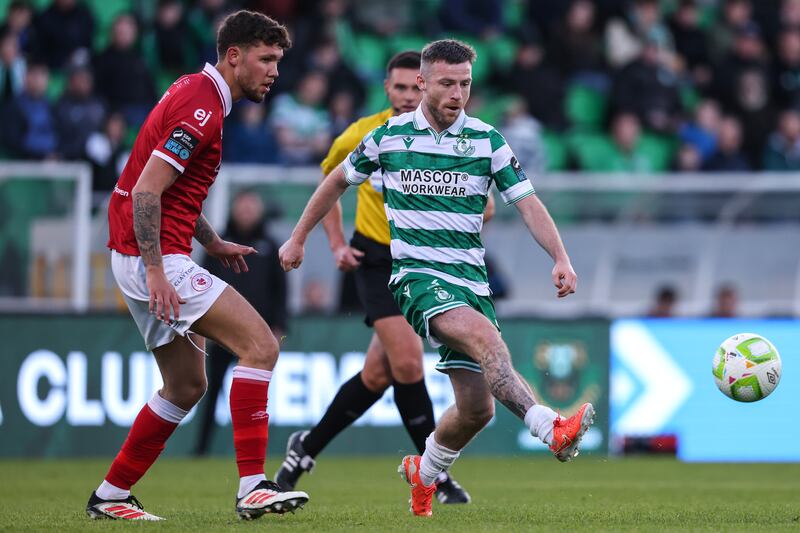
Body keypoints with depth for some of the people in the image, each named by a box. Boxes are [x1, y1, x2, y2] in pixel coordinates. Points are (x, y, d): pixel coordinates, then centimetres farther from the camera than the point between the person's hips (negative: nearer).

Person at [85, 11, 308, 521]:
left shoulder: (195, 93, 15)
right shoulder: (202, 108, -17)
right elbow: (145, 190, -23)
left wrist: (212, 242, 22)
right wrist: (156, 272, -25)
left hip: (155, 257, 11)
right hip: (155, 256, -11)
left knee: (187, 386, 16)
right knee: (261, 345, -15)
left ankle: (110, 496, 21)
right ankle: (253, 487, -19)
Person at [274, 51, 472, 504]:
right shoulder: (362, 136, -5)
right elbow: (328, 180, 14)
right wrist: (337, 243, 4)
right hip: (375, 260, -2)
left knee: (378, 376, 4)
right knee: (407, 364, -18)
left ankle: (307, 447, 26)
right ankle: (438, 476, -7)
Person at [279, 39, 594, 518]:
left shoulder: (487, 141, 5)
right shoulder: (389, 136, 3)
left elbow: (528, 203, 0)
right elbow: (339, 180, 19)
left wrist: (561, 258, -15)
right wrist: (299, 238, 23)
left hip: (471, 277, 4)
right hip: (416, 275, -3)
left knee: (477, 407, -1)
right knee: (481, 333, -33)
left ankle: (423, 473, 29)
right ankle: (551, 429, -51)